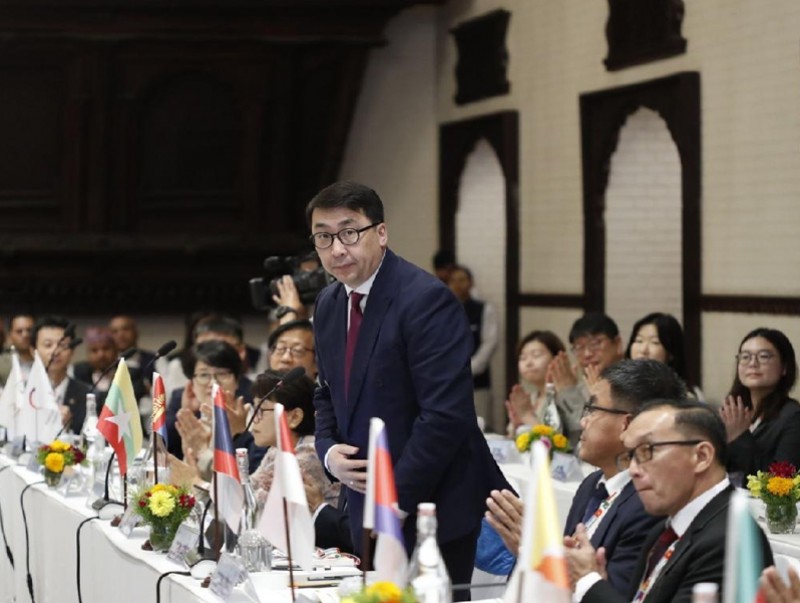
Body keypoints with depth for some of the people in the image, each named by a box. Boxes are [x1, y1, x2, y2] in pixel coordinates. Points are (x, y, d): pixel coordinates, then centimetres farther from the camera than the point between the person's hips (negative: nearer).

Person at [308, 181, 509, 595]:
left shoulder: (426, 299, -17)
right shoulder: (328, 305, 9)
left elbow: (446, 415, -21)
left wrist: (396, 501, -19)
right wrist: (328, 451, 1)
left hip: (432, 510, -7)